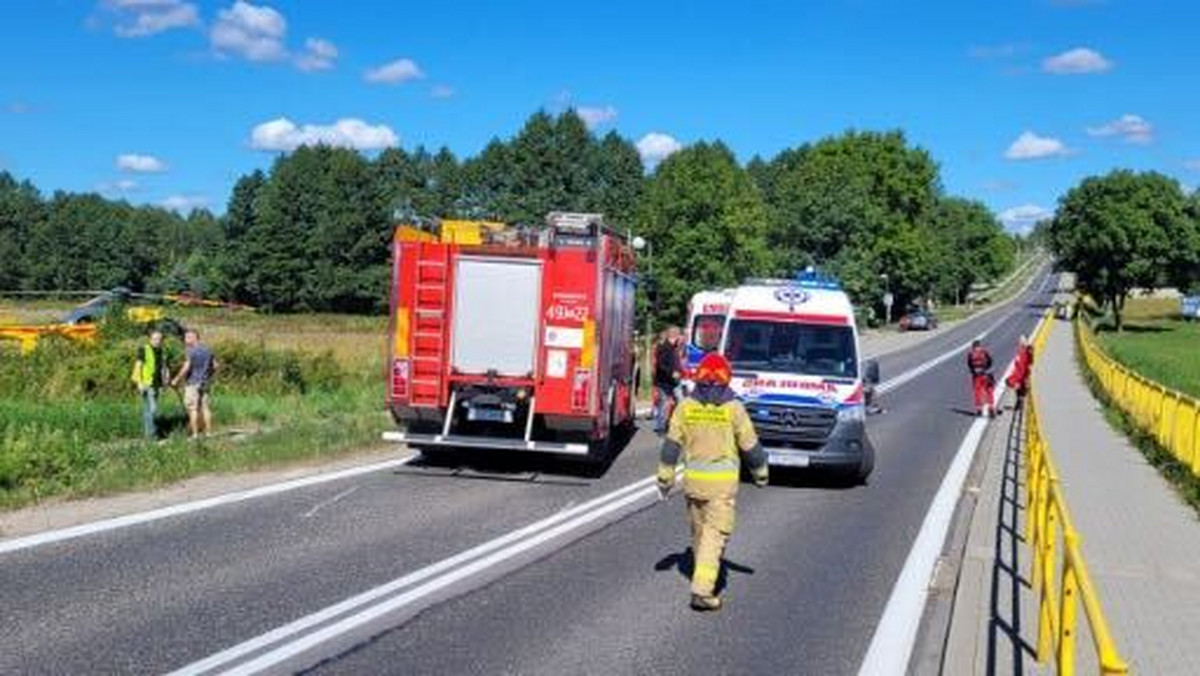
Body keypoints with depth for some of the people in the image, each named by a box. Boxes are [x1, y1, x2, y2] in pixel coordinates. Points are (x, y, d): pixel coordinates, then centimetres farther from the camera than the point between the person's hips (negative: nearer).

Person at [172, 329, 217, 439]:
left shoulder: (191, 351, -13)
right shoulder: (207, 349, 9)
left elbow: (186, 368, -19)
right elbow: (215, 365, 14)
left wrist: (176, 380, -10)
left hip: (193, 383, -7)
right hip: (205, 383, 7)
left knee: (193, 409, -2)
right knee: (205, 408, 9)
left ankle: (195, 434, -2)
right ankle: (209, 432, 11)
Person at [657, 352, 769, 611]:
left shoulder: (685, 406, -1)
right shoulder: (733, 408, -7)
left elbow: (672, 444, 0)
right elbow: (750, 445, 0)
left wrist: (665, 477, 7)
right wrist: (760, 473, 15)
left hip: (693, 478, 3)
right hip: (722, 480, -3)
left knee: (699, 529, 19)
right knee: (715, 533, -2)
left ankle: (704, 578, 37)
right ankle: (702, 590, -10)